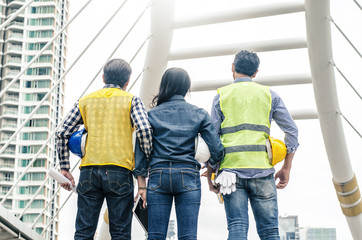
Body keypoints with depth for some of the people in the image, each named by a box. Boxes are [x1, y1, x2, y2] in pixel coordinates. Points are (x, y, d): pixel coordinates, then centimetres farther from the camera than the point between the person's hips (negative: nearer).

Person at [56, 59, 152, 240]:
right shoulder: (131, 100, 6)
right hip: (119, 171, -2)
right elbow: (144, 130, -10)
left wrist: (64, 168, 15)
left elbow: (63, 134, 11)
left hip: (89, 171, 2)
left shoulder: (85, 101, 15)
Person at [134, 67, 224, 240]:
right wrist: (212, 167, 21)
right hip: (188, 177, 0)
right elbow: (216, 149, 2)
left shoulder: (152, 114, 6)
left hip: (158, 175, 0)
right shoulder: (199, 114, 6)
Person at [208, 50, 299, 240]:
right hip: (262, 168, 1)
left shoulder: (222, 96, 10)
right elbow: (292, 131, 7)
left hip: (231, 168, 0)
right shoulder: (269, 94, 13)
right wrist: (286, 168, 12)